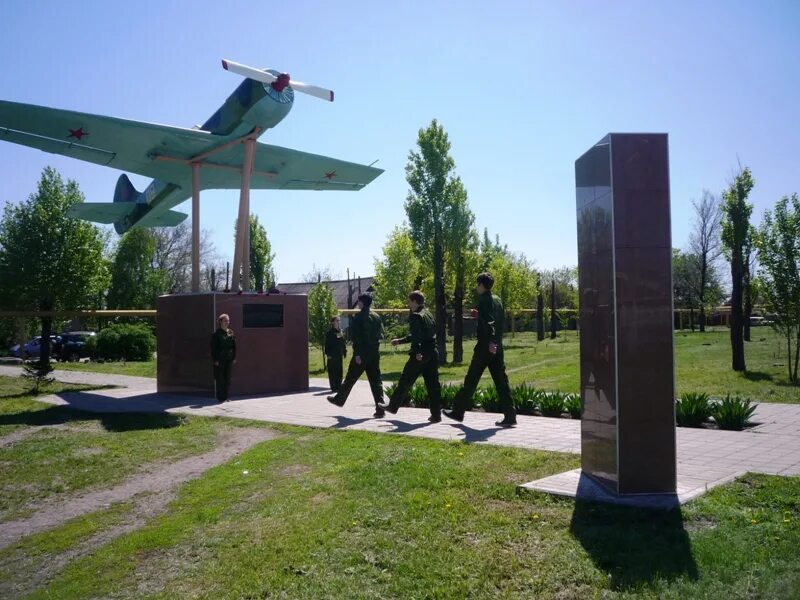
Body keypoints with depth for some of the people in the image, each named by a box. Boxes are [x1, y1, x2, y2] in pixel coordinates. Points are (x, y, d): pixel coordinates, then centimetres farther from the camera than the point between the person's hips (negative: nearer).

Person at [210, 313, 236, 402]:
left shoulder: (231, 333, 10)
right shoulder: (216, 334, -6)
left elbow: (234, 346, 12)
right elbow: (214, 348, -8)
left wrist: (234, 358, 6)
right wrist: (215, 360, -14)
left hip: (229, 360, 5)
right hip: (220, 361, -5)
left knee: (228, 379, 9)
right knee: (220, 379, -1)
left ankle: (225, 396, 17)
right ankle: (220, 397, 5)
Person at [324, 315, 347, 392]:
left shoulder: (340, 332, 13)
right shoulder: (330, 333, -8)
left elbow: (344, 342, 17)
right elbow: (327, 344, -10)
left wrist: (344, 352, 10)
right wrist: (328, 354, -15)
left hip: (339, 354, 7)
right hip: (332, 355, -7)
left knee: (339, 371, 11)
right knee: (332, 371, -2)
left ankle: (338, 386, 19)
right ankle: (334, 387, 2)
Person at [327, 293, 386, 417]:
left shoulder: (358, 317, -11)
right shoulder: (376, 316, 9)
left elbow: (355, 336, -16)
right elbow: (381, 334, 13)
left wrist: (357, 353, -15)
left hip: (361, 354, -5)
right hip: (375, 353, 5)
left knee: (350, 379, 11)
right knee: (375, 380, 3)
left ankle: (339, 399, 29)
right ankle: (380, 408, -4)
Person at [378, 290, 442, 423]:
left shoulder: (415, 316, -9)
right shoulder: (428, 314, 18)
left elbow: (416, 336, -22)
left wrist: (418, 352, -27)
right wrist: (400, 340, 33)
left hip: (419, 355, -7)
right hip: (432, 353, 7)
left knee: (405, 381, 8)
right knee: (432, 384, 5)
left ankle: (393, 406, 23)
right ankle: (436, 414, 3)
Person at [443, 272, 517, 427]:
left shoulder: (484, 300, -10)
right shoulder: (497, 300, 13)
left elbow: (489, 322, -23)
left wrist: (491, 341, -32)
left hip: (485, 346, -7)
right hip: (497, 347, 7)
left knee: (471, 380, 3)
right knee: (501, 381, 5)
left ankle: (458, 412, 14)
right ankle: (510, 416, 1)